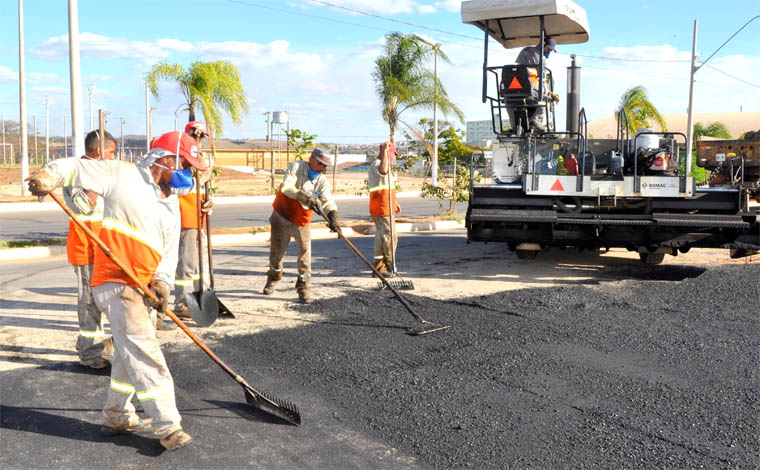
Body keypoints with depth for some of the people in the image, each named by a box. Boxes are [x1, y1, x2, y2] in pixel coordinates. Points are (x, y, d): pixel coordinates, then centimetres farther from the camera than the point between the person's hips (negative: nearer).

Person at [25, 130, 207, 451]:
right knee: (145, 355, -10)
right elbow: (76, 168, 0)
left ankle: (117, 417, 37)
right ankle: (168, 426, -5)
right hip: (115, 282, -9)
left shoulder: (172, 205, 15)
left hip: (140, 288, 9)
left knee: (129, 354, 20)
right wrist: (50, 175, -21)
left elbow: (169, 252, 11)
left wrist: (161, 282, -5)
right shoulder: (123, 175, -4)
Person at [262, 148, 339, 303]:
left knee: (305, 251, -8)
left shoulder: (322, 181, -6)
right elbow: (287, 187, -27)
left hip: (302, 222, 1)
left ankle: (303, 286, 5)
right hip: (282, 216, -1)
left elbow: (327, 201, -20)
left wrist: (332, 216, -39)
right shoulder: (296, 167, -13)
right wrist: (305, 197, -38)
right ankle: (273, 278, 37)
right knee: (277, 250, 10)